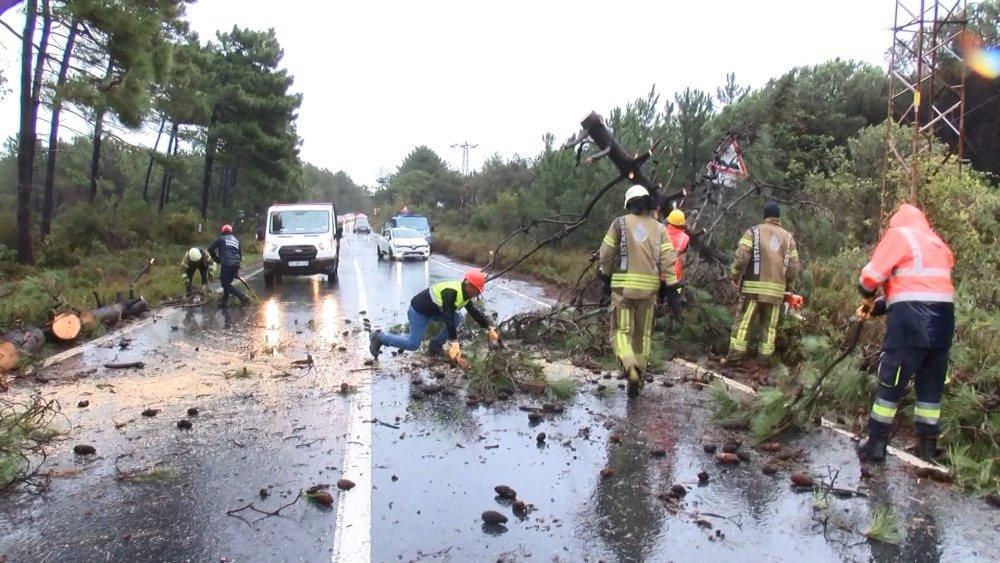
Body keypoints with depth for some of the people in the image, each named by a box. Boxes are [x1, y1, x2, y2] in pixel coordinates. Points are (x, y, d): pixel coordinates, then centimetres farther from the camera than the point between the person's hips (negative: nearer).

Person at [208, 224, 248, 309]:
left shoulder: (221, 239, 9)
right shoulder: (236, 240, 25)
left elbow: (210, 249, 1)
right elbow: (240, 254, 25)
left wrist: (216, 259, 13)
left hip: (226, 264, -6)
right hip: (236, 264, 6)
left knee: (225, 284, -2)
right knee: (227, 282, 19)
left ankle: (243, 298, -13)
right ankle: (224, 301, 20)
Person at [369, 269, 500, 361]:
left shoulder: (465, 292, -2)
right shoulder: (451, 292, -32)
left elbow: (474, 312, 9)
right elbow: (448, 318, -36)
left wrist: (489, 328, 6)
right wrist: (454, 343, -37)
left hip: (433, 309, 9)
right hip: (419, 310, -9)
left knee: (457, 318, -4)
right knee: (413, 344, -11)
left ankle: (436, 345, 7)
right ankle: (380, 337, 4)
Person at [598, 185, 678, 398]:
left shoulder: (620, 223, 0)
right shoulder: (659, 228, 6)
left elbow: (606, 254, 1)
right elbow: (667, 261, 0)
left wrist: (606, 277, 15)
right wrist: (672, 289, 2)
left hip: (623, 286, -2)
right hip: (648, 288, 3)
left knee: (621, 331, 0)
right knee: (643, 334, 14)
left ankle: (631, 368, -25)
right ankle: (638, 375, 19)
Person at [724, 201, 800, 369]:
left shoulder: (754, 231, 0)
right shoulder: (788, 237, 12)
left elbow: (742, 256, -10)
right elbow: (794, 265, 10)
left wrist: (734, 275, 0)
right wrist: (788, 286, 21)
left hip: (753, 286, -3)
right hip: (776, 289, 3)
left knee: (743, 321, -1)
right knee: (770, 325, 9)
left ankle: (736, 355, -4)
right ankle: (765, 358, 9)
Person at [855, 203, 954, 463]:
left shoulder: (899, 234, 2)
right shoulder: (938, 243, 24)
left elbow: (871, 275, -8)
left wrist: (869, 298, 13)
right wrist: (879, 306, 16)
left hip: (912, 319, -6)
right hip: (943, 317, 7)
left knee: (890, 382, 1)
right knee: (931, 385, 14)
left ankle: (876, 443, 6)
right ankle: (928, 445, 19)